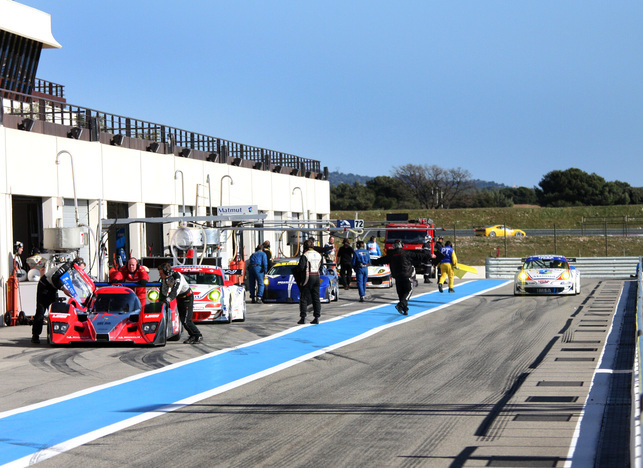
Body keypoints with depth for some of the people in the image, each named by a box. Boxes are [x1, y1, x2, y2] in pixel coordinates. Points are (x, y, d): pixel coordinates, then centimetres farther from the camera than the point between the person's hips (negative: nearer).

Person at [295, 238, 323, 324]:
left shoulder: (305, 255, -12)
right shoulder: (318, 255, 8)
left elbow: (301, 267, -19)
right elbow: (320, 267, 13)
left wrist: (295, 271, -1)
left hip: (307, 278, -6)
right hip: (316, 277, 6)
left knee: (304, 298, 1)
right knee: (316, 298, 9)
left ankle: (303, 317, -2)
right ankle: (317, 318, 7)